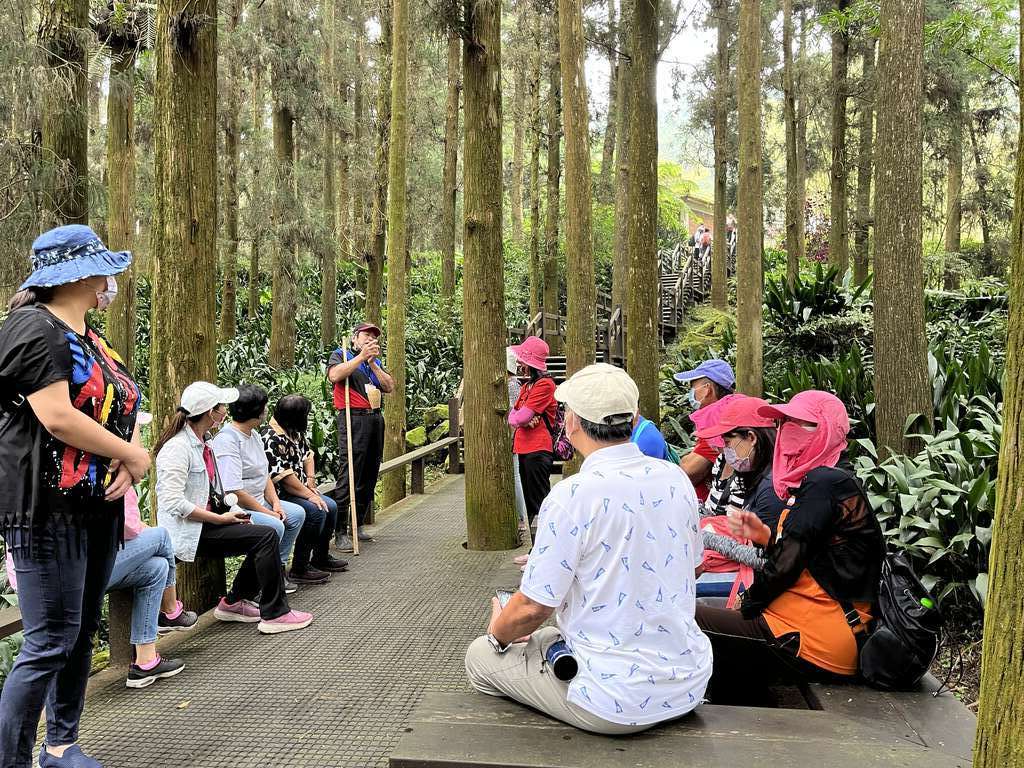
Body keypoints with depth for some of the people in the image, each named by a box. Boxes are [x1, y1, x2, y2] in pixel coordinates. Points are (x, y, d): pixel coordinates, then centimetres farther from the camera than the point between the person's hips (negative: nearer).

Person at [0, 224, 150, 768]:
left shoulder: (87, 335, 16)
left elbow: (116, 409, 15)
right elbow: (58, 417, -23)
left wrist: (124, 463, -4)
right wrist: (134, 454, -14)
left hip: (97, 506, 9)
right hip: (47, 509, -9)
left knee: (82, 634, 16)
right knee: (49, 645, -6)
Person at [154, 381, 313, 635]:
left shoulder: (203, 443, 13)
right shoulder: (177, 448, -17)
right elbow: (174, 502, -25)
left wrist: (233, 512, 1)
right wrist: (221, 519, -20)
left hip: (207, 520, 9)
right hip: (188, 531, -9)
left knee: (265, 535, -3)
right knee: (266, 536, -17)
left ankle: (233, 602, 9)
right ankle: (274, 614, -11)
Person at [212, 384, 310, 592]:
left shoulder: (254, 434, 12)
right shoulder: (227, 439, -21)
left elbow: (264, 474, 18)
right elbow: (233, 491, -26)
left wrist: (275, 503, 2)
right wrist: (266, 512, -18)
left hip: (258, 501, 10)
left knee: (297, 513, 4)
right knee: (274, 525, -28)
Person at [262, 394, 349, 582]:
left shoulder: (295, 432, 8)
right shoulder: (272, 439, -23)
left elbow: (307, 454, 19)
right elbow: (284, 477, -26)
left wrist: (310, 481, 4)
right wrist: (309, 495, -21)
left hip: (298, 490, 10)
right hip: (277, 495, -10)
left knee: (331, 506, 2)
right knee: (316, 511, -25)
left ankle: (321, 557, 17)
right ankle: (299, 568, -17)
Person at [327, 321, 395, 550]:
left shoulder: (376, 362, 24)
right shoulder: (340, 355, 7)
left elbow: (390, 387, 9)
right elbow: (335, 375, -14)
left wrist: (372, 362, 1)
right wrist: (361, 356, -12)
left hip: (375, 418, 7)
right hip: (353, 418, -7)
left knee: (369, 475, 9)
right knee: (348, 475, -12)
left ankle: (357, 525, 19)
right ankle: (340, 533, -11)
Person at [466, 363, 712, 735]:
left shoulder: (573, 496, -22)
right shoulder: (675, 478, -2)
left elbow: (533, 607, -17)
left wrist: (498, 631, 7)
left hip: (617, 704, -7)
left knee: (480, 655, 15)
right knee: (544, 636, 30)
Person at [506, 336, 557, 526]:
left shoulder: (545, 384, -13)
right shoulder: (527, 386, 16)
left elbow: (520, 417, -19)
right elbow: (512, 417, 12)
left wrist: (514, 417, 4)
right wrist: (523, 419, -10)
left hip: (538, 449, -9)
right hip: (523, 449, 9)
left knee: (540, 500, -4)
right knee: (527, 499, 15)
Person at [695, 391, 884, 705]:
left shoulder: (823, 482, -14)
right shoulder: (832, 480, 17)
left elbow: (788, 563, -17)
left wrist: (748, 604, -3)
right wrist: (765, 536, 6)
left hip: (813, 643, -10)